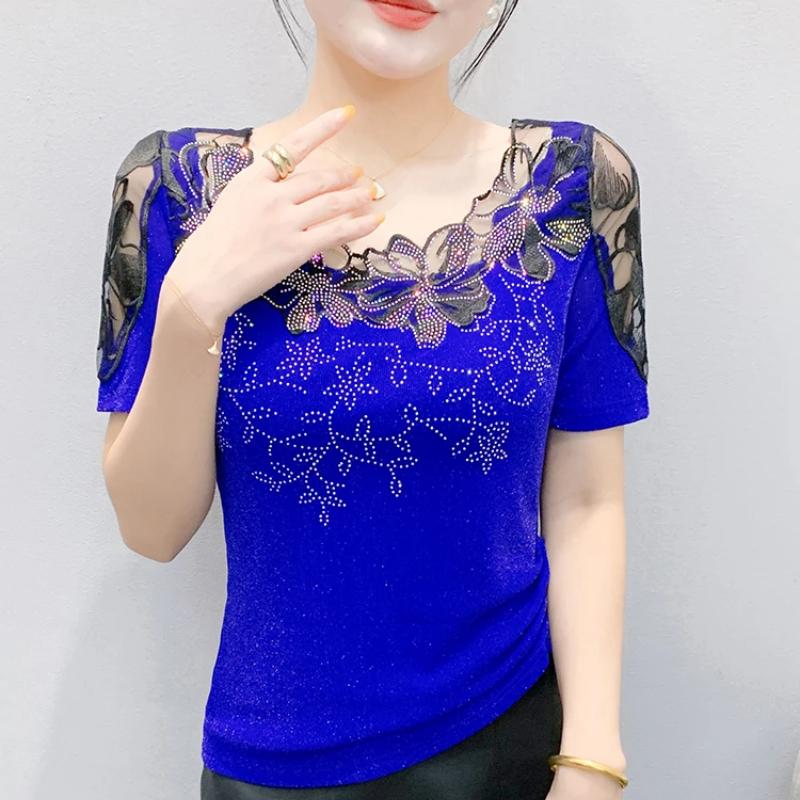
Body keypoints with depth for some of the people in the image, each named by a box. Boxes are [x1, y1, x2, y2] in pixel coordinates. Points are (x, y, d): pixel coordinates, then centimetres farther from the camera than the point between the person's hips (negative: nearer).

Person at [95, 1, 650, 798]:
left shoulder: (574, 181, -9)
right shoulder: (178, 182, -9)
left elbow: (583, 501, -5)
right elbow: (152, 527, -7)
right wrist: (192, 306, -21)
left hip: (511, 733, 0)